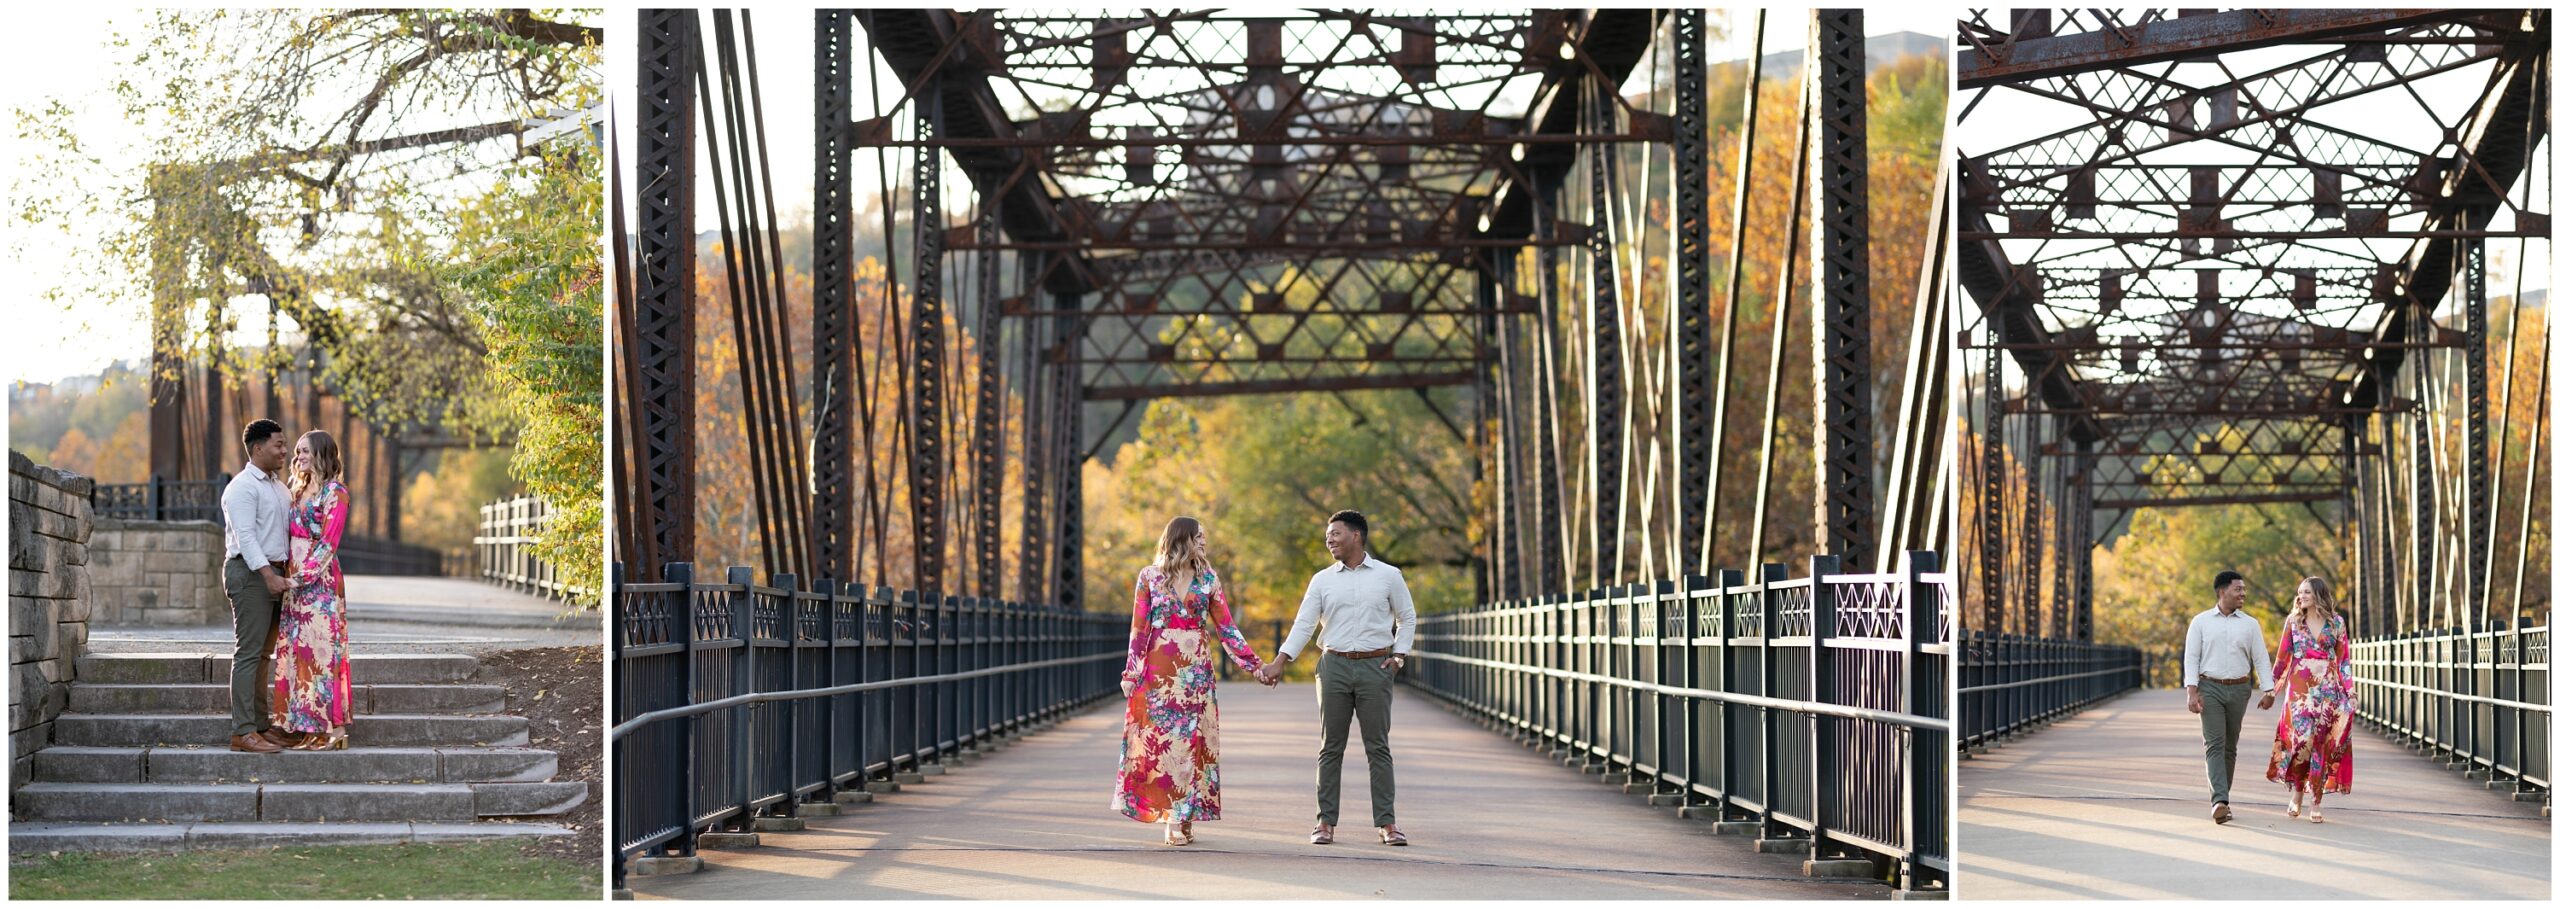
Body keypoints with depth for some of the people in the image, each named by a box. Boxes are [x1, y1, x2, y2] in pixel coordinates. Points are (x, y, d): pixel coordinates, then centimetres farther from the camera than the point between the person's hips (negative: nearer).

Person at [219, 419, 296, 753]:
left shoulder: (278, 487, 19)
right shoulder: (242, 487, -9)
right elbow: (245, 536, -18)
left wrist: (286, 574, 10)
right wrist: (268, 575, -25)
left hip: (273, 573, 9)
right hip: (249, 573, -9)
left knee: (262, 653, 10)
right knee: (248, 653, -10)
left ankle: (261, 726, 13)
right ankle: (243, 732, -12)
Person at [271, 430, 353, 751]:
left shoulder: (334, 493, -8)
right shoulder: (301, 490, 17)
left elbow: (328, 542, -14)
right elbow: (292, 537, 18)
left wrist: (304, 575, -18)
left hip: (320, 580, -8)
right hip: (296, 581, 8)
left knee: (320, 649, -8)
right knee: (298, 650, 6)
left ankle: (333, 729, -6)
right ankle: (309, 728, 9)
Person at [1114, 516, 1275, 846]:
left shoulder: (1208, 579, 8)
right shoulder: (1150, 576, 3)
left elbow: (1227, 628, 8)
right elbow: (1139, 628, 2)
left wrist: (1255, 666, 3)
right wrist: (1131, 673, -4)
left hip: (1196, 671, 2)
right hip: (1159, 669, -2)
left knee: (1191, 739, -2)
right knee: (1158, 738, -5)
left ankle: (1181, 817, 2)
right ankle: (1173, 817, 0)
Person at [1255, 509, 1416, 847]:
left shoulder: (1388, 576, 4)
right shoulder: (1322, 580, 7)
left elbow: (1406, 618, 13)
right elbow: (1304, 624, 3)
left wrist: (1398, 655, 2)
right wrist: (1280, 663, -5)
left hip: (1375, 667, -1)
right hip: (1335, 666, 2)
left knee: (1378, 747, 0)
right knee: (1331, 747, 2)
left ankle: (1386, 822, 1)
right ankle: (1325, 821, 5)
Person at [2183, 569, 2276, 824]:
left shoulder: (2250, 624, 9)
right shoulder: (2201, 622, 4)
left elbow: (2261, 659, 7)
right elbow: (2192, 657, 0)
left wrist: (2269, 691, -3)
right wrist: (2192, 691, -10)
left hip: (2239, 690, 2)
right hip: (2210, 688, -2)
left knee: (2230, 746, 6)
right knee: (2214, 745, -13)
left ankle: (2222, 799, 15)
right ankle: (2220, 801, -23)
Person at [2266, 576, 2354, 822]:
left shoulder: (2337, 622, 6)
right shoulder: (2293, 620, 7)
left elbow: (2343, 660, 7)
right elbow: (2282, 656, 10)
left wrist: (2350, 690, 0)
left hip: (2327, 688, 0)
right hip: (2299, 687, 0)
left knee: (2321, 744, -1)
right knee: (2300, 739, -12)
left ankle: (2315, 803, 3)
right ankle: (2296, 794, 5)